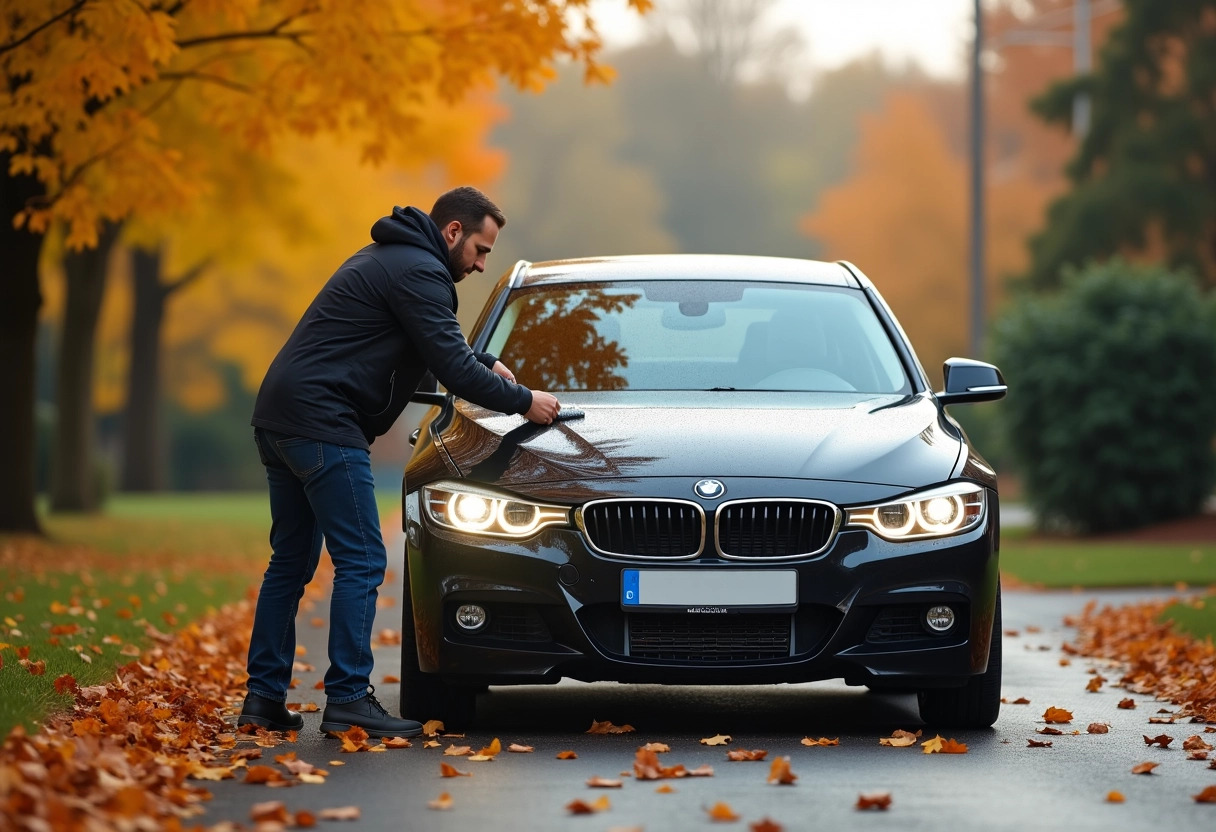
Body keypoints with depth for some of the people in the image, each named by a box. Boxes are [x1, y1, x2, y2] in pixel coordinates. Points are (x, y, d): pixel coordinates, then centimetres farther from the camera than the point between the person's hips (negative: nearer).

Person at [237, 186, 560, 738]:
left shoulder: (388, 258, 22)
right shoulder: (417, 272, -10)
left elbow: (438, 344, 37)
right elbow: (450, 368, -13)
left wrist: (485, 364, 25)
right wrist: (522, 401, -2)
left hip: (278, 418, 11)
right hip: (323, 423, -11)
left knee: (291, 562, 14)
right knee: (361, 562, -8)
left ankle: (263, 699, 15)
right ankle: (348, 700, -9)